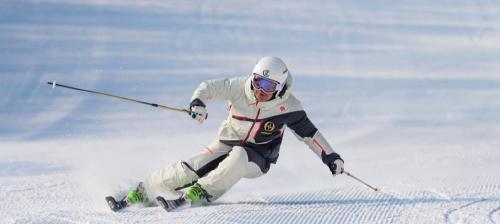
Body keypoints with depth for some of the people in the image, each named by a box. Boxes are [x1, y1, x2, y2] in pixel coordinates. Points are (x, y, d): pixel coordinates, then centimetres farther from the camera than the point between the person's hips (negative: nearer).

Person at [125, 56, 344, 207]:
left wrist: (329, 156, -7)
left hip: (258, 159, -1)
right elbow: (209, 87, -16)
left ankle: (200, 194, -32)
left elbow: (309, 132, -5)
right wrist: (198, 103, -37)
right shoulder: (240, 87, -16)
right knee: (188, 170, -15)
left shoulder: (287, 106, -16)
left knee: (239, 156, -37)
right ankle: (142, 192, -2)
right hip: (227, 145, 1)